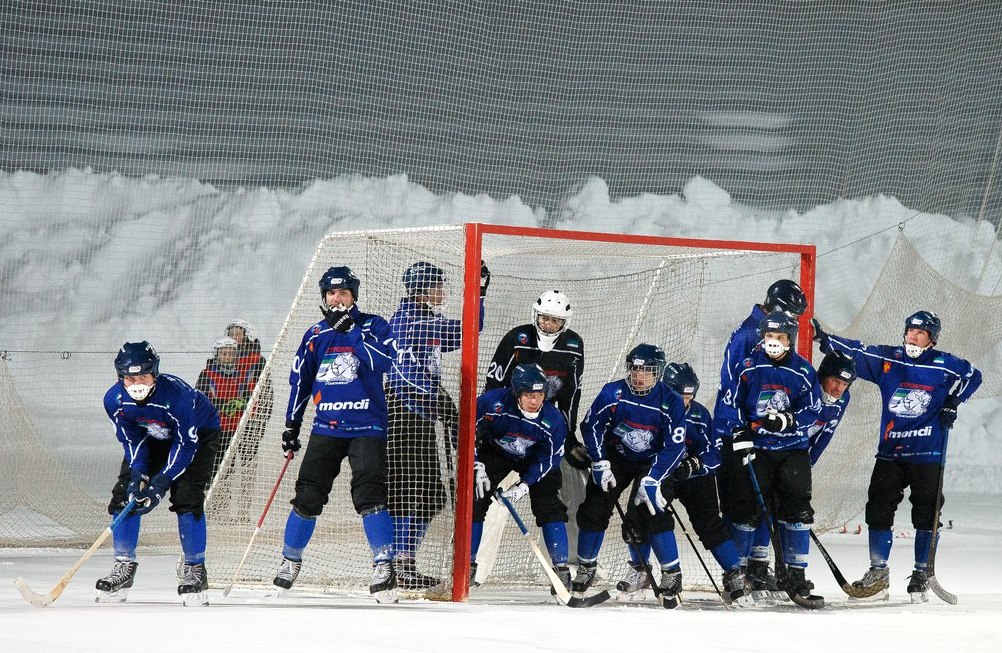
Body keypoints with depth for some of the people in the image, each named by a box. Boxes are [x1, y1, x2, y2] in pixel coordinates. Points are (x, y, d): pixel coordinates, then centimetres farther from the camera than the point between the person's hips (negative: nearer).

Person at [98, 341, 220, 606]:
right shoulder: (115, 400, -23)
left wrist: (161, 482, -35)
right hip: (151, 437, 5)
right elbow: (132, 440, -12)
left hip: (197, 433, -5)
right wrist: (138, 473, -28)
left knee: (187, 498, -21)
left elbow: (185, 445, -30)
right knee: (125, 494, -7)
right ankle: (124, 565, 4)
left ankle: (195, 570, -11)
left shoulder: (177, 394, -38)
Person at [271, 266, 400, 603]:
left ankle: (384, 565, -12)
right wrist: (291, 425, 13)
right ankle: (290, 560, 19)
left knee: (369, 493, -16)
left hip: (367, 426, -3)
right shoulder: (315, 335, 10)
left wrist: (351, 330, -17)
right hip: (326, 426, 3)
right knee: (308, 495, 2)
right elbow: (300, 380, 16)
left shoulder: (373, 326, 1)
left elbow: (383, 361, -18)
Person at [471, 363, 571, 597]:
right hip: (494, 453, 0)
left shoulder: (553, 420, -29)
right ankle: (467, 564, 3)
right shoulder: (492, 402, -32)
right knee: (474, 501, -9)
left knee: (549, 506, -12)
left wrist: (524, 485, -28)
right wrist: (476, 466, -21)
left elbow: (547, 461, -20)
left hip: (534, 459, 0)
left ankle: (561, 568, -7)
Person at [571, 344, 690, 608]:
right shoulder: (613, 393, -15)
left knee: (652, 514, -21)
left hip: (654, 462, -2)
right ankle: (586, 567, 13)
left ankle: (672, 573, -7)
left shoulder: (671, 402, -19)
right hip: (615, 457, 2)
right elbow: (591, 426, -7)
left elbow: (674, 447, -21)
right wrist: (600, 464, -16)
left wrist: (652, 480, -30)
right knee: (594, 509, -7)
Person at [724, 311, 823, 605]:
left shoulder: (803, 371, 2)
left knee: (797, 509, -6)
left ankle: (794, 574, 2)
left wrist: (788, 419, -17)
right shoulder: (749, 367, -1)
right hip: (753, 448, -1)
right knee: (746, 507, -3)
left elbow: (813, 409, 1)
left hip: (792, 448, 1)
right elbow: (733, 403, 3)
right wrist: (740, 436, -7)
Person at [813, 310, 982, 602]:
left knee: (926, 511, -2)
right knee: (879, 506, 3)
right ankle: (878, 568, 16)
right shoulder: (887, 359, 4)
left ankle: (921, 573, 10)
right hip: (890, 449, 2)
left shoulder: (945, 365, -1)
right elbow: (856, 353, 3)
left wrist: (953, 402, 1)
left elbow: (973, 375, 13)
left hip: (927, 451, -2)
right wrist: (825, 340, -7)